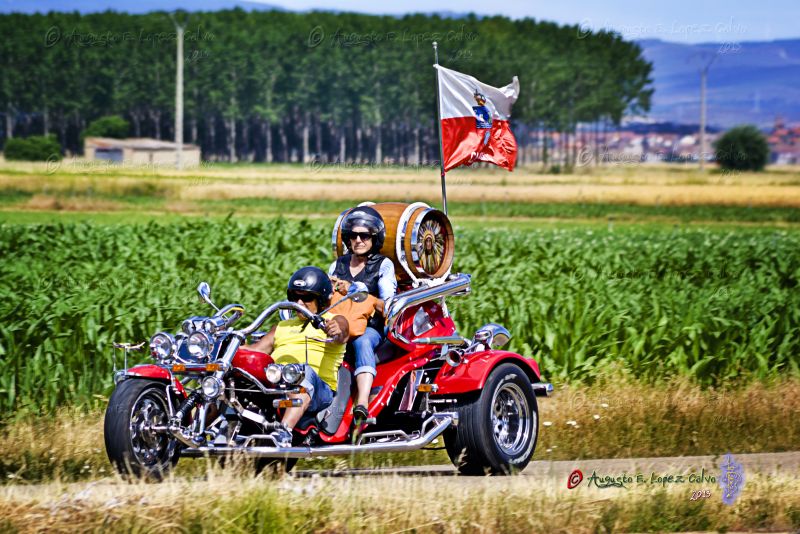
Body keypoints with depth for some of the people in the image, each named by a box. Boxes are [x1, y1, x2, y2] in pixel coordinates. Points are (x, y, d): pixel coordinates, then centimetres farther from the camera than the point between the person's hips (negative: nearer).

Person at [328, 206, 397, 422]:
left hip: (371, 328, -4)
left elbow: (388, 307, -4)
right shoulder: (338, 265, 21)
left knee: (362, 341, -41)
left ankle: (362, 403, -57)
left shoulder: (383, 265, 8)